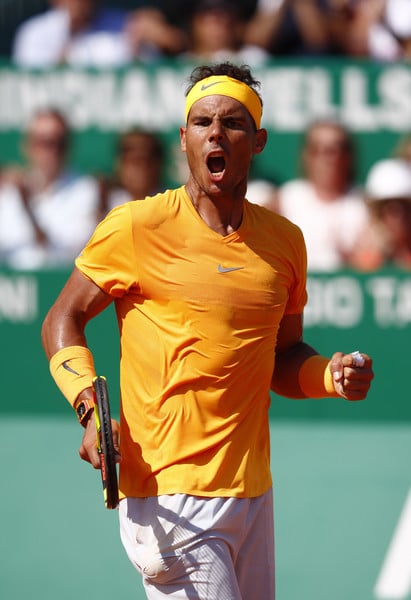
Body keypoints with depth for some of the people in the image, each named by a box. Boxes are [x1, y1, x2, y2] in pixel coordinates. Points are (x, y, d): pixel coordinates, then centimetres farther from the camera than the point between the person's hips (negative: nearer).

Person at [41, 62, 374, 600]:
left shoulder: (285, 241, 11)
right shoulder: (137, 227, -4)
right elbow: (63, 320, 3)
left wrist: (331, 376, 0)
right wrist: (90, 409, -13)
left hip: (252, 493, 6)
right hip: (168, 491, -6)